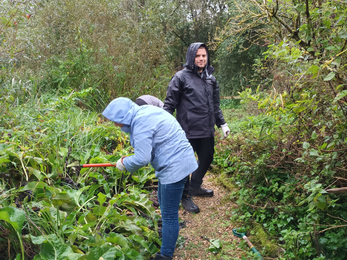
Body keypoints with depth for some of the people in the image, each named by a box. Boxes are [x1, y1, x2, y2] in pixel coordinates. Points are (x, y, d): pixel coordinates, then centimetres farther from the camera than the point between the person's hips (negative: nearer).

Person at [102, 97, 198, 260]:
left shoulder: (140, 124, -23)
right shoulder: (145, 112, 8)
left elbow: (142, 159, -24)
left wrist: (124, 163, -6)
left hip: (175, 167, -11)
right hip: (175, 162, 11)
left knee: (169, 214, 2)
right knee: (164, 204, 28)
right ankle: (167, 236, 49)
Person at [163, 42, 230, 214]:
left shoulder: (210, 78, 14)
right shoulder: (181, 77, -6)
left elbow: (215, 105, 21)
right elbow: (169, 103, -6)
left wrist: (222, 123, 19)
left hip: (207, 130, 7)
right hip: (188, 130, -7)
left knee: (207, 159, 18)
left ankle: (195, 187, 41)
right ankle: (185, 196, 22)